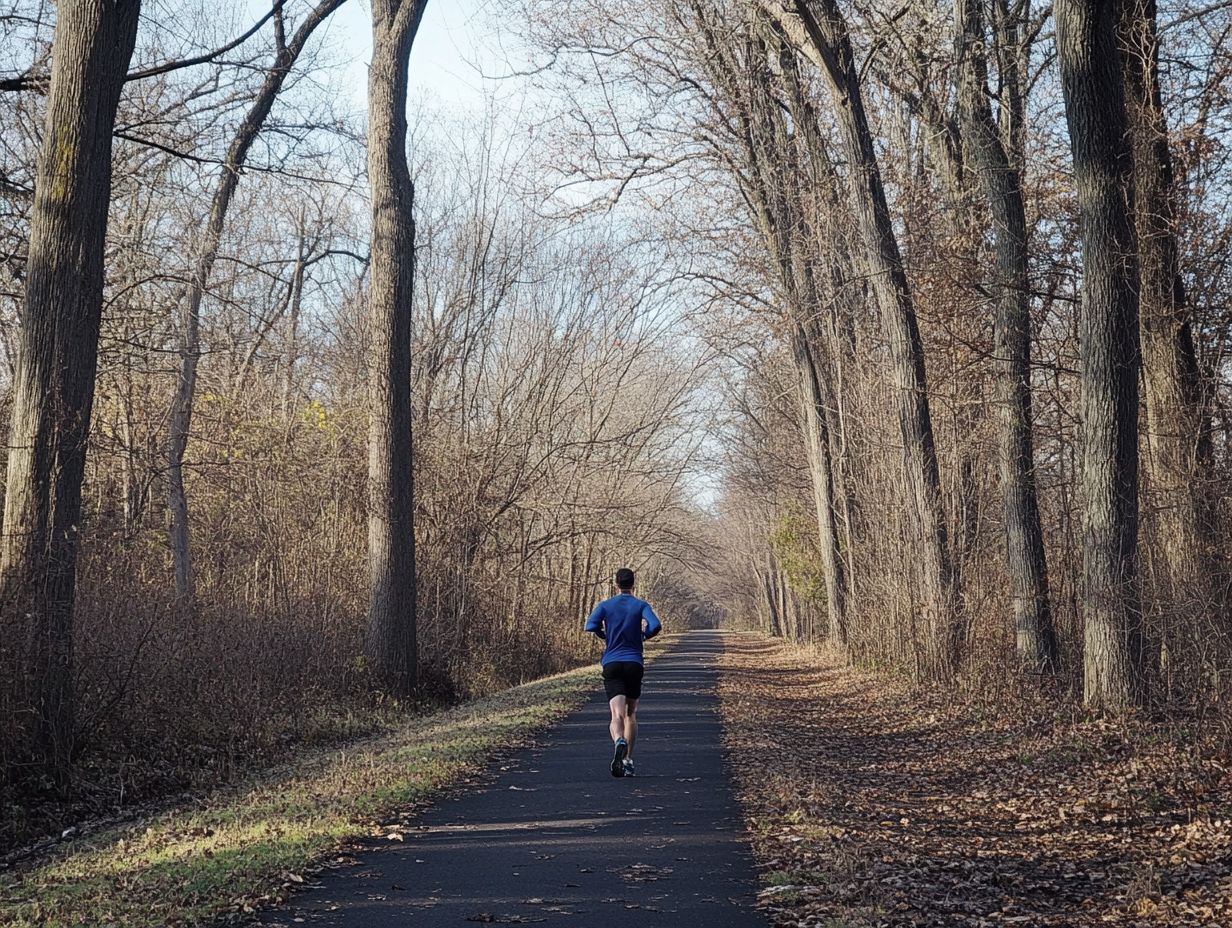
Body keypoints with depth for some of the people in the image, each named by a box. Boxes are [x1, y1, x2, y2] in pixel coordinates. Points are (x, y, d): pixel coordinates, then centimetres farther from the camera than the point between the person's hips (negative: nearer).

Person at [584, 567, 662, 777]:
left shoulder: (605, 606, 5)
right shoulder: (641, 605, 3)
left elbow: (590, 626, -12)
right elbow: (656, 626, -14)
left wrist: (605, 636, 9)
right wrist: (643, 635, 7)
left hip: (611, 664, -1)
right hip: (634, 664, 1)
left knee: (617, 714, -11)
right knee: (631, 714, 16)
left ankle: (619, 741, -42)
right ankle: (627, 760, 14)